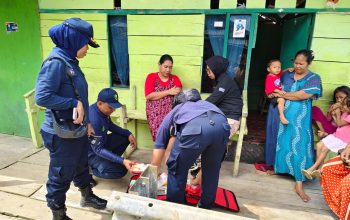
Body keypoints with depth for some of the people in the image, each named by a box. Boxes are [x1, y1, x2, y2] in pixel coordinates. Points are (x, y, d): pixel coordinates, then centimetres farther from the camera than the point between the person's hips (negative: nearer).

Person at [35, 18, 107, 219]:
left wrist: (87, 122, 15)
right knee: (61, 176, 11)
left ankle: (87, 197, 49)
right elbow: (42, 96, -27)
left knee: (81, 166, 26)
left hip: (78, 129, 9)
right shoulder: (56, 62, -20)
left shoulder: (70, 61, 7)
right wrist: (74, 104, -22)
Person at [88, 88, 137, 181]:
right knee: (120, 170, -21)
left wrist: (128, 134, -2)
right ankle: (90, 168, -1)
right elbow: (98, 149, -30)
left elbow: (110, 126, 12)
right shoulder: (94, 119, -34)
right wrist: (122, 161, -35)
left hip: (100, 143, 9)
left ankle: (108, 160, 6)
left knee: (126, 137, 5)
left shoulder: (103, 110, -8)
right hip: (91, 152, -8)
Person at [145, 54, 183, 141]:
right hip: (155, 110, -1)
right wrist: (168, 92, -7)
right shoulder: (151, 77, 7)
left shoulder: (175, 78, 14)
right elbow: (149, 96, -6)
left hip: (171, 109, 1)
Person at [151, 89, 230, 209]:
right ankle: (206, 207, 45)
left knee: (177, 169, 21)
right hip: (221, 124, 5)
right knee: (212, 168, 29)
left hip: (194, 127, -4)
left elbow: (159, 146, 35)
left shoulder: (175, 110, 37)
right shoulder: (206, 104, 45)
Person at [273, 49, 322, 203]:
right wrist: (274, 94, -7)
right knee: (280, 143, 12)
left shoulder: (314, 78, -2)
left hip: (300, 120, -3)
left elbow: (304, 95, -15)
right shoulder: (286, 75, 10)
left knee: (299, 148, -4)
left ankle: (299, 185, 2)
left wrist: (283, 94, -7)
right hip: (282, 116, 3)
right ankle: (277, 167, 33)